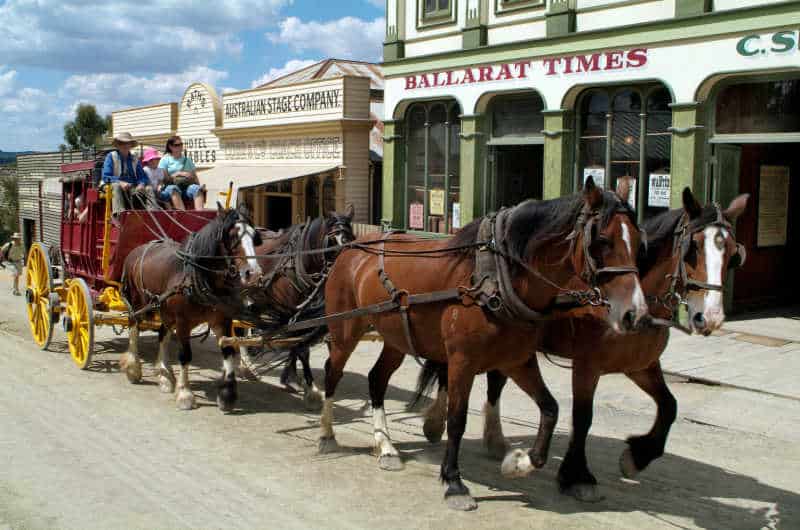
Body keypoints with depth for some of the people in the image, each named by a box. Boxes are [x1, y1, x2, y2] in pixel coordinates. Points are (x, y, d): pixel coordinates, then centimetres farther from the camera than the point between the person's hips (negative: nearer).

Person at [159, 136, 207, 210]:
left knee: (195, 188, -32)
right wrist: (179, 174, -9)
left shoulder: (187, 159, 23)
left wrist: (200, 186, -2)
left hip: (187, 186, 3)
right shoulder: (165, 160, 12)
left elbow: (194, 176, 18)